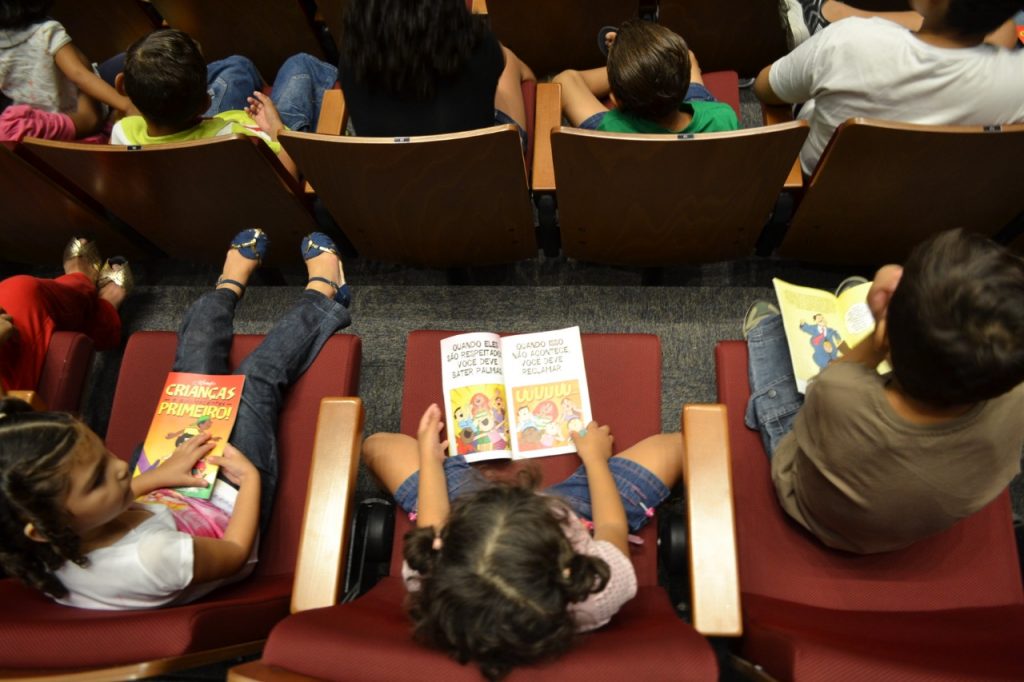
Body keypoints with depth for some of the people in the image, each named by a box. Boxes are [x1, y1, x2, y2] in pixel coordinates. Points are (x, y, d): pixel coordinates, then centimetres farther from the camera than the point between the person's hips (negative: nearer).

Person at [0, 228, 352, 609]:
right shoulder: (148, 563, -49)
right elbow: (235, 552, -27)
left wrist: (157, 476, -11)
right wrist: (251, 477, -15)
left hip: (167, 494, 5)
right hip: (233, 508, -4)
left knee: (195, 363, 10)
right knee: (256, 379, 2)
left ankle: (230, 284, 45)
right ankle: (321, 296, 33)